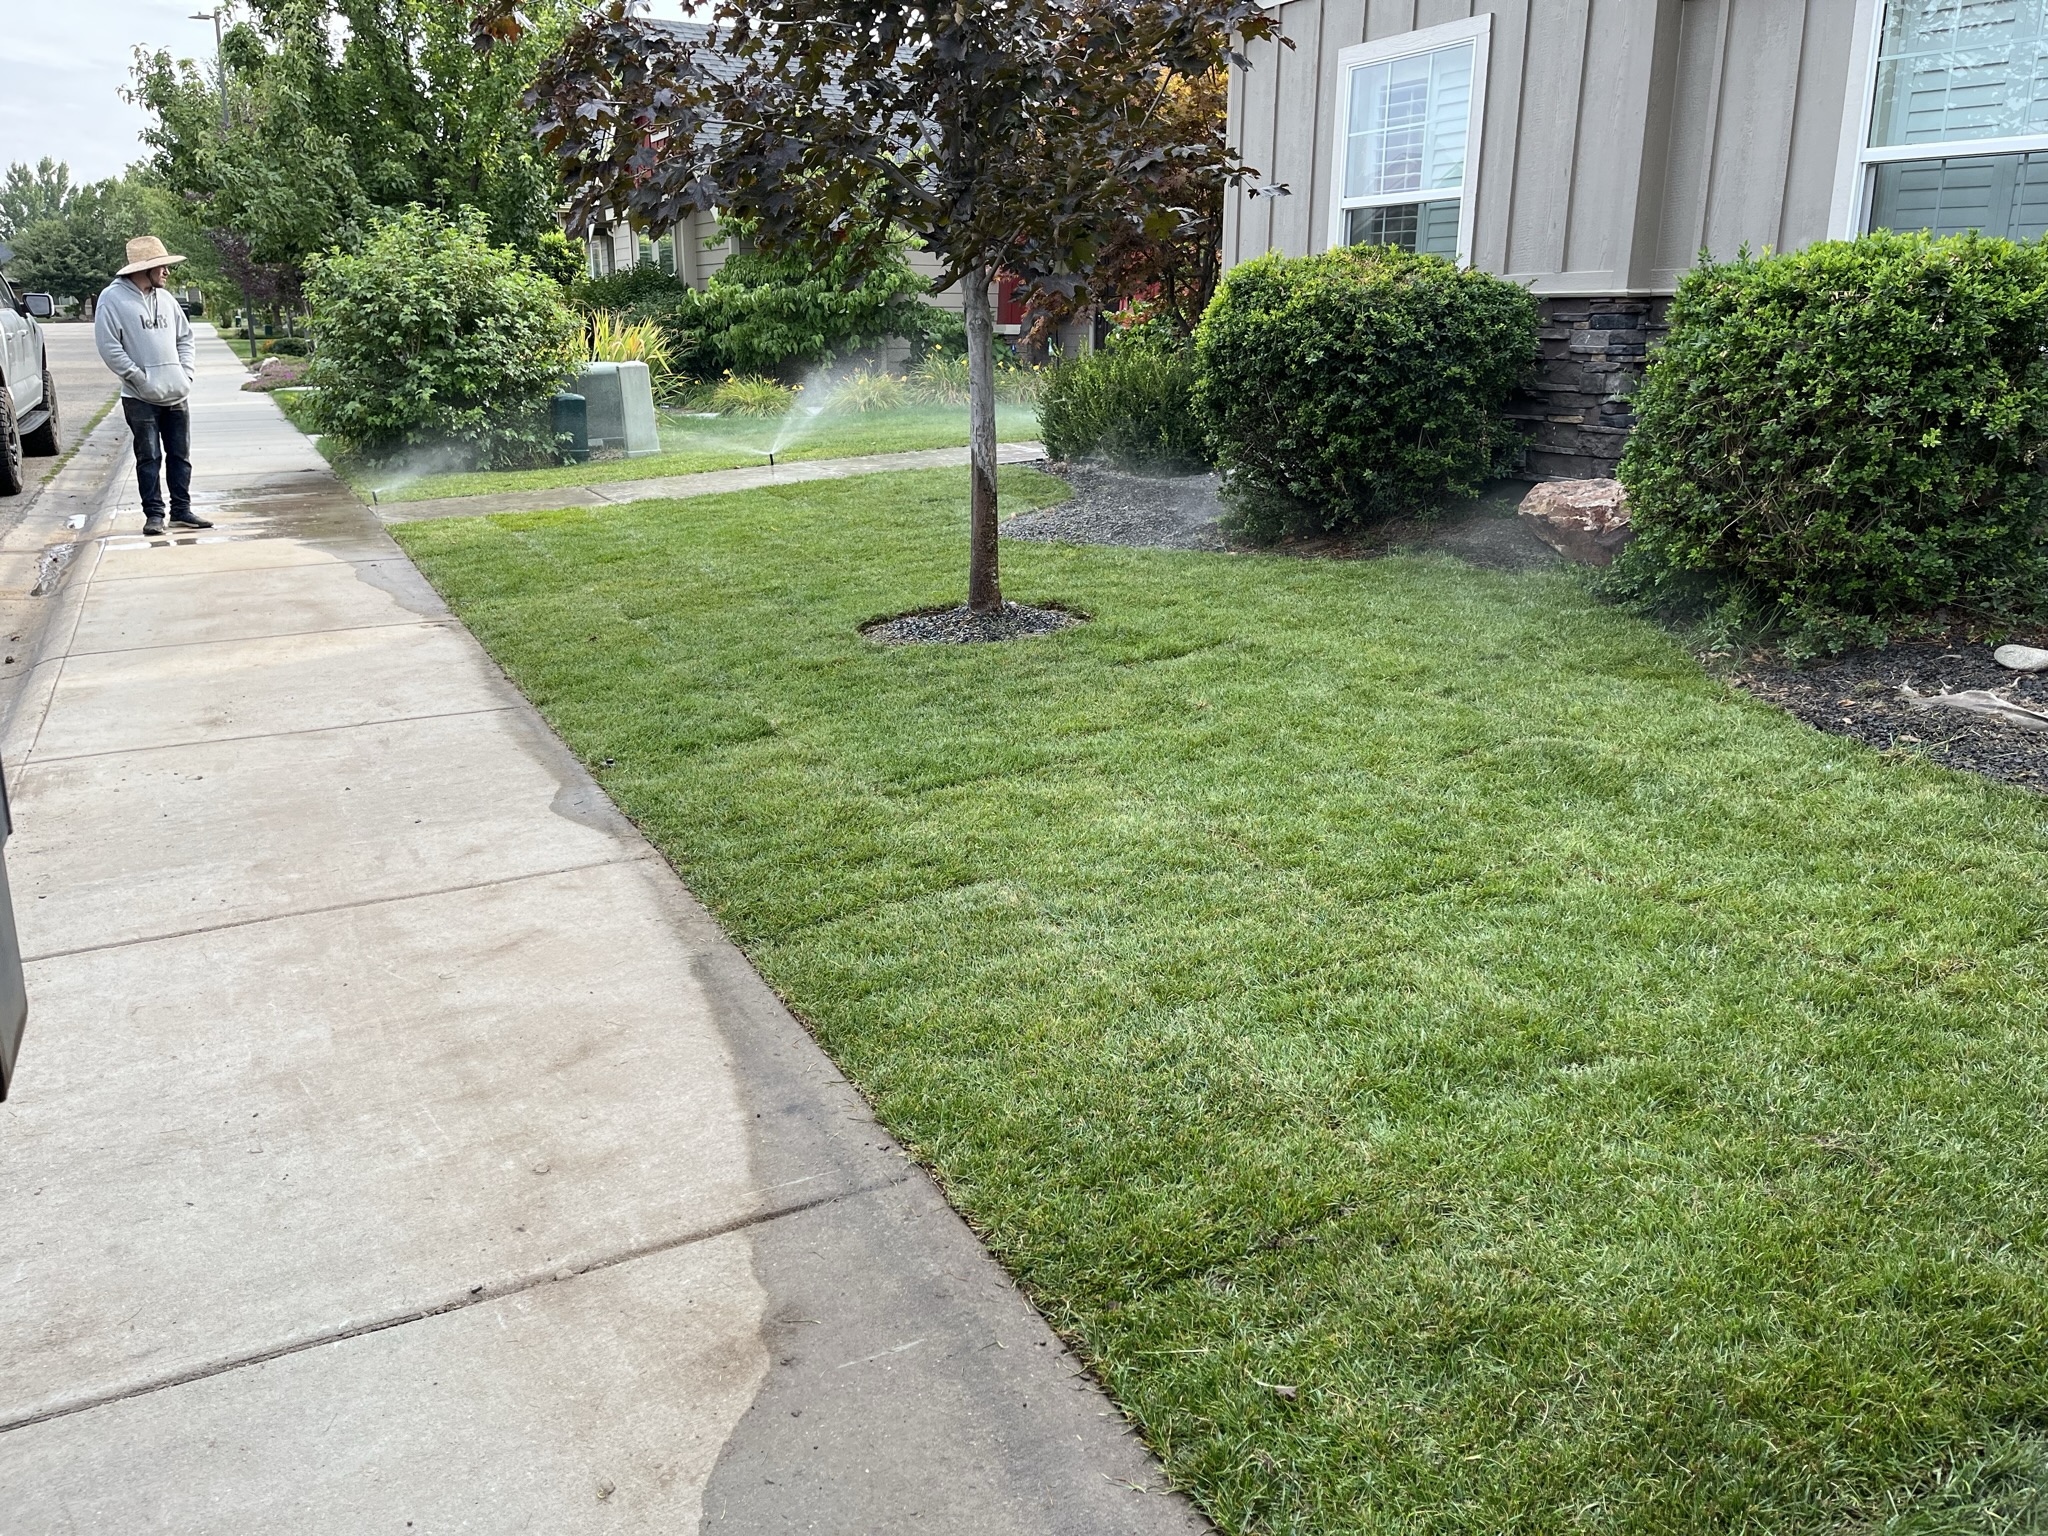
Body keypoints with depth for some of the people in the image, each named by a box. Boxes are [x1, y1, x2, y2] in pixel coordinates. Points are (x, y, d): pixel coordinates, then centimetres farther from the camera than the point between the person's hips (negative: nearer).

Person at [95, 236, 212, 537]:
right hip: (141, 398, -5)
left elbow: (185, 337, 19)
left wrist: (186, 373, 6)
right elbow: (109, 347, -11)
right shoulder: (113, 298, -7)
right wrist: (141, 379, -14)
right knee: (149, 458, 0)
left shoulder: (165, 299, 11)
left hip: (177, 395, 5)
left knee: (180, 455, 9)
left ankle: (181, 510, 18)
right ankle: (153, 514, 7)